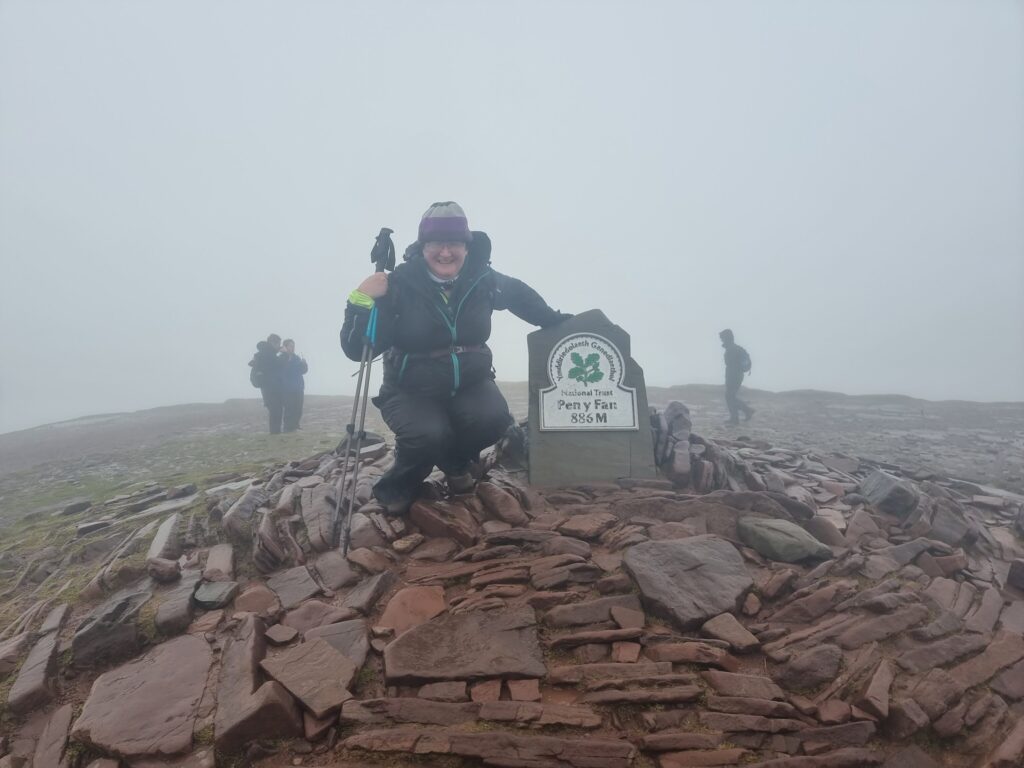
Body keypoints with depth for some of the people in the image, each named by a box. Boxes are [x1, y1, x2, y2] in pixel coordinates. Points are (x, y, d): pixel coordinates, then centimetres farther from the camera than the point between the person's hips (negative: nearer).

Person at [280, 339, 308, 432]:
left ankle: (294, 427, 16)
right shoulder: (281, 358, -3)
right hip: (287, 390, -6)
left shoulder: (296, 358, 15)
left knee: (298, 410, 5)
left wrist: (303, 364, -9)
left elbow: (304, 370, 11)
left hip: (298, 389, 6)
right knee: (290, 409, -9)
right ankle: (288, 428, -3)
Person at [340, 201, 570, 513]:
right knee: (429, 435, -30)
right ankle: (396, 487, 5)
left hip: (470, 384, 3)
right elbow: (357, 349, -18)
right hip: (411, 390, -3)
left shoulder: (483, 280, -8)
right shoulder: (399, 285, -17)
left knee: (493, 418, -26)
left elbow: (520, 295, 14)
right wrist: (361, 301, -33)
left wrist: (558, 323, 14)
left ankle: (455, 463, 10)